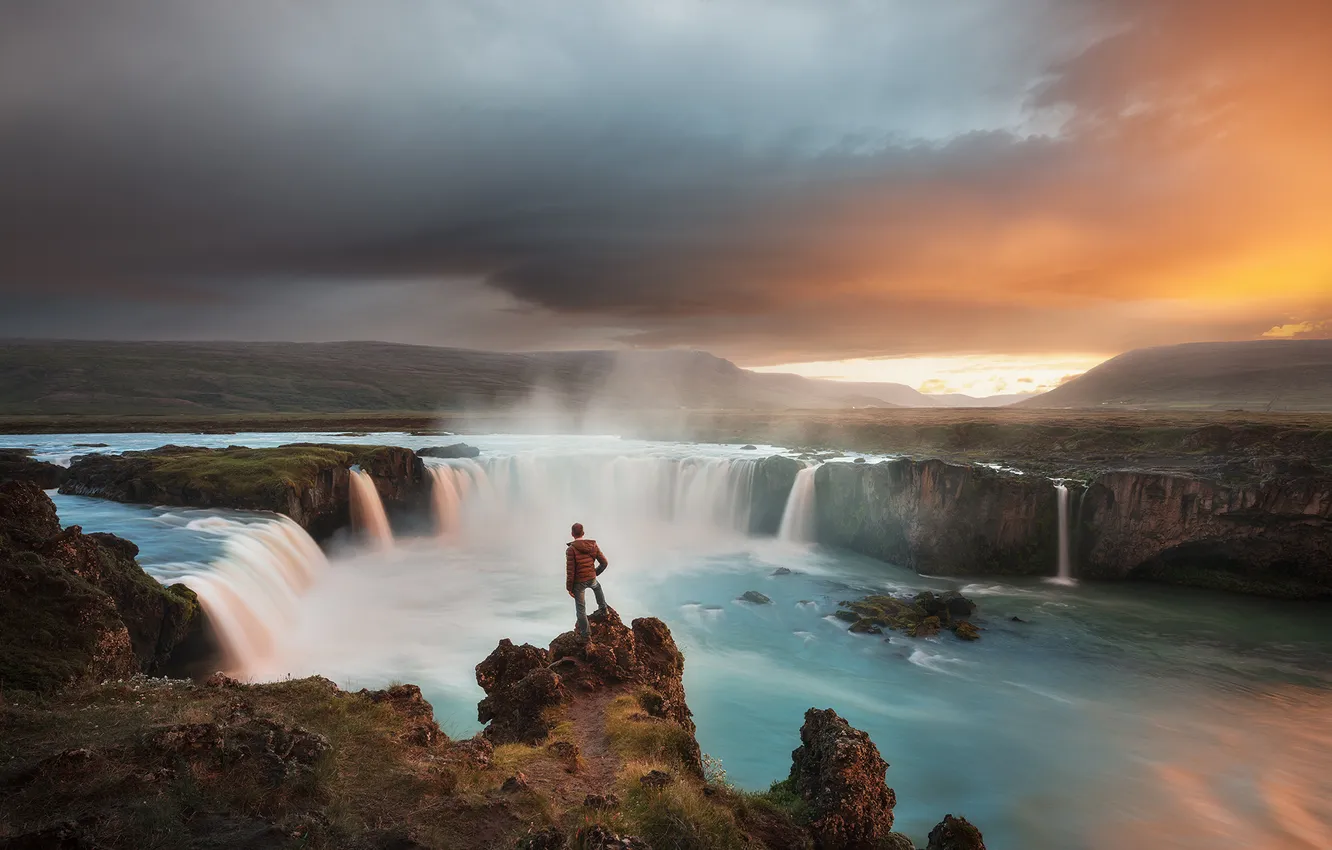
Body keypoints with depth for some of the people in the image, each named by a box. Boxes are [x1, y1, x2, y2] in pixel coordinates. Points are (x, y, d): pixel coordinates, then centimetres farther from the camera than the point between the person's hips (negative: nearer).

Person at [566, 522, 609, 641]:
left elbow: (570, 571, -19)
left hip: (579, 582, -4)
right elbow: (604, 562, 1)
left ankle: (585, 634, 20)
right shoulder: (593, 545, -5)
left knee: (581, 608, 10)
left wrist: (569, 588, -8)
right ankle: (602, 608, 50)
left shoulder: (571, 549, -19)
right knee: (597, 587, 40)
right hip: (592, 579, 4)